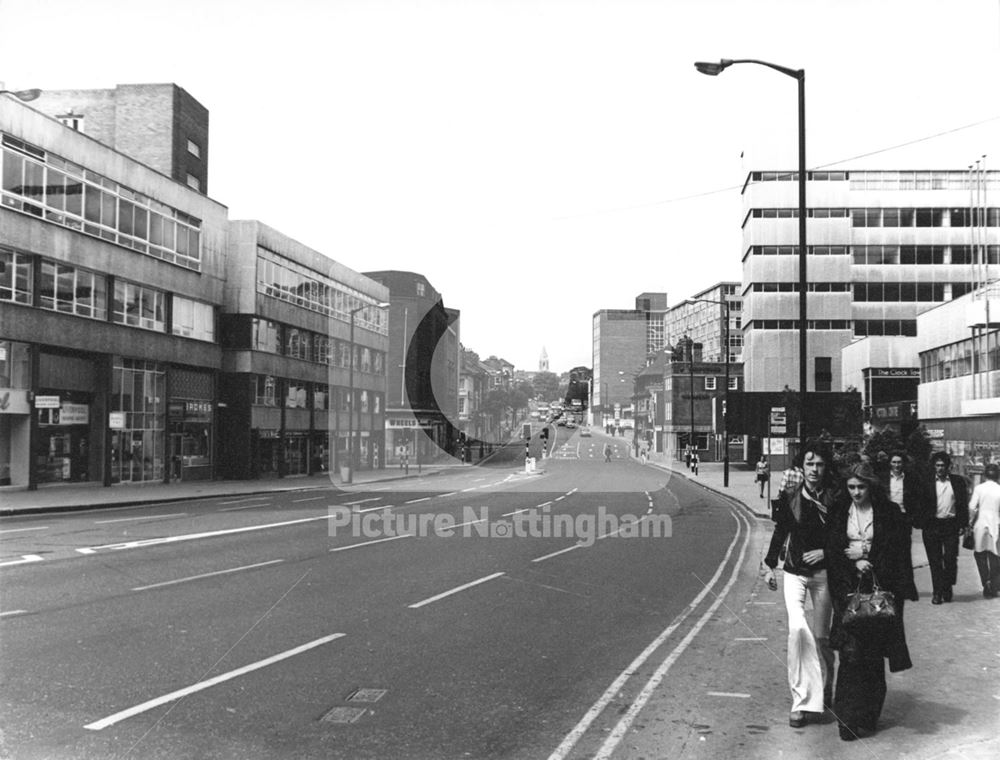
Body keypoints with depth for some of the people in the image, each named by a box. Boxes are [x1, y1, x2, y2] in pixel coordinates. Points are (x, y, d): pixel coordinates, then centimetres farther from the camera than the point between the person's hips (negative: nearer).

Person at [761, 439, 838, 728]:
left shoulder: (834, 498, -6)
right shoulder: (791, 494, -4)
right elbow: (780, 529, 4)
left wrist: (825, 552, -13)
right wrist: (770, 566, 4)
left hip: (823, 572, 0)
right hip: (794, 571, 0)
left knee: (820, 636, 9)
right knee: (798, 628, -18)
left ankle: (829, 678, 41)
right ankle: (802, 700, -11)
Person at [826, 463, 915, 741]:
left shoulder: (889, 514, 0)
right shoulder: (839, 512, 6)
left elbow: (898, 552, 0)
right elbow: (832, 550, 6)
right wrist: (854, 564, -9)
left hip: (878, 587, -1)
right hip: (848, 587, 1)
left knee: (874, 652, 2)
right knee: (851, 650, -7)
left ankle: (869, 714, 15)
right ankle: (848, 718, -1)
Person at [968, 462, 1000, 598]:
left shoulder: (979, 488, -4)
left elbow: (972, 507, -11)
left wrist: (970, 521, 2)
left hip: (981, 525, -1)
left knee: (980, 555, 13)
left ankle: (986, 581, -1)